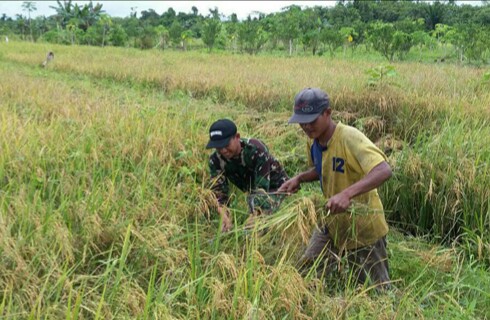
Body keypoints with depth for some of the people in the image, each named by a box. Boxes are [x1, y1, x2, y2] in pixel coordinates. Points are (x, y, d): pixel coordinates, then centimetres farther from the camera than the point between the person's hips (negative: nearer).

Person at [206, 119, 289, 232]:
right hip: (250, 191, 5)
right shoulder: (215, 160, -18)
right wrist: (225, 216, -43)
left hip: (275, 186, -4)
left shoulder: (256, 149, -33)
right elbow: (218, 191, -24)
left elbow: (262, 187, -37)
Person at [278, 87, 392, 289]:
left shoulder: (349, 137, -26)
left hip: (362, 228, -6)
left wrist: (347, 194, -51)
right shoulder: (313, 140, -3)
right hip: (332, 224, 7)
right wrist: (299, 179, -3)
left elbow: (384, 171, -39)